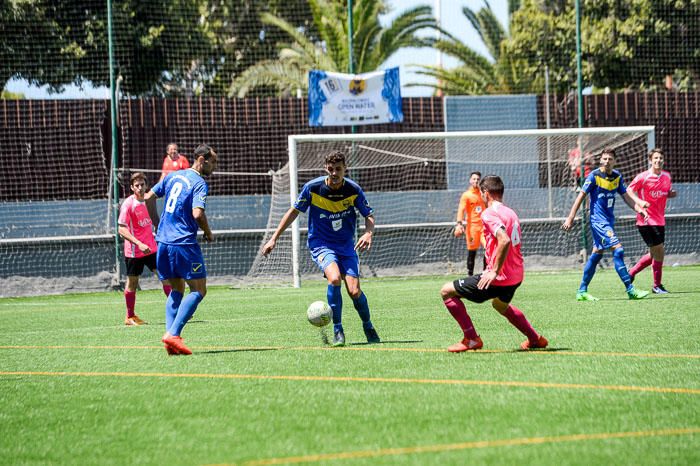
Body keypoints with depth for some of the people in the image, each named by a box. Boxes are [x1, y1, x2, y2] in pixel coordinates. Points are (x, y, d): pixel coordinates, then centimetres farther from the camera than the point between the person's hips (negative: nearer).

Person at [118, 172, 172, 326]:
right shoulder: (128, 204, -13)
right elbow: (122, 230, -18)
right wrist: (139, 244, -27)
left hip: (151, 248, 6)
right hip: (133, 251, -6)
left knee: (166, 275, -3)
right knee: (132, 283, 6)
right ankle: (130, 317, 18)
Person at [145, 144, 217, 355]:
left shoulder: (173, 176, 14)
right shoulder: (199, 184, -9)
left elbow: (149, 197, 18)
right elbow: (198, 214, -23)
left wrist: (158, 224, 28)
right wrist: (209, 234, -5)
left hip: (163, 241, 8)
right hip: (184, 243, -8)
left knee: (176, 290, 16)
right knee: (198, 290, -2)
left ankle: (171, 334, 1)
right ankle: (173, 334, -17)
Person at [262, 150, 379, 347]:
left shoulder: (354, 190, -9)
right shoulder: (312, 188, -12)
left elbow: (369, 216, 0)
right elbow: (294, 211, 0)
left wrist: (368, 233, -22)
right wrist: (274, 238, 0)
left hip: (346, 246, 2)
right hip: (321, 244, -2)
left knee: (354, 291, -11)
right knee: (335, 278, -30)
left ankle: (368, 327, 20)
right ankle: (337, 330, -15)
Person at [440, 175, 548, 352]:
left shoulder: (489, 213, -15)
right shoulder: (511, 213, 13)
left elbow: (505, 240, -30)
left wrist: (495, 272, -26)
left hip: (499, 278, -9)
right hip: (516, 277, 9)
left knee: (446, 291, 1)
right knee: (501, 305, 40)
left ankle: (471, 339, -1)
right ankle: (535, 339, 41)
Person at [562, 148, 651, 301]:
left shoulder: (617, 176, 7)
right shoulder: (594, 176, -11)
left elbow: (626, 195, 13)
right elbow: (581, 196, -7)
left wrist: (639, 208, -4)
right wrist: (570, 218, -8)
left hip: (609, 221, 7)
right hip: (598, 220, -7)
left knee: (596, 254, 11)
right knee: (618, 249, -17)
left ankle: (582, 291, 20)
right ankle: (630, 290, -18)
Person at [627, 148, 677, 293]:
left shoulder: (667, 176, 7)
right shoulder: (642, 177, -11)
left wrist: (671, 194, -2)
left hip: (659, 220, 7)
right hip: (646, 220, -7)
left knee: (653, 255, 13)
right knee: (659, 251, -8)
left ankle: (630, 274, 29)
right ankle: (657, 285, 5)